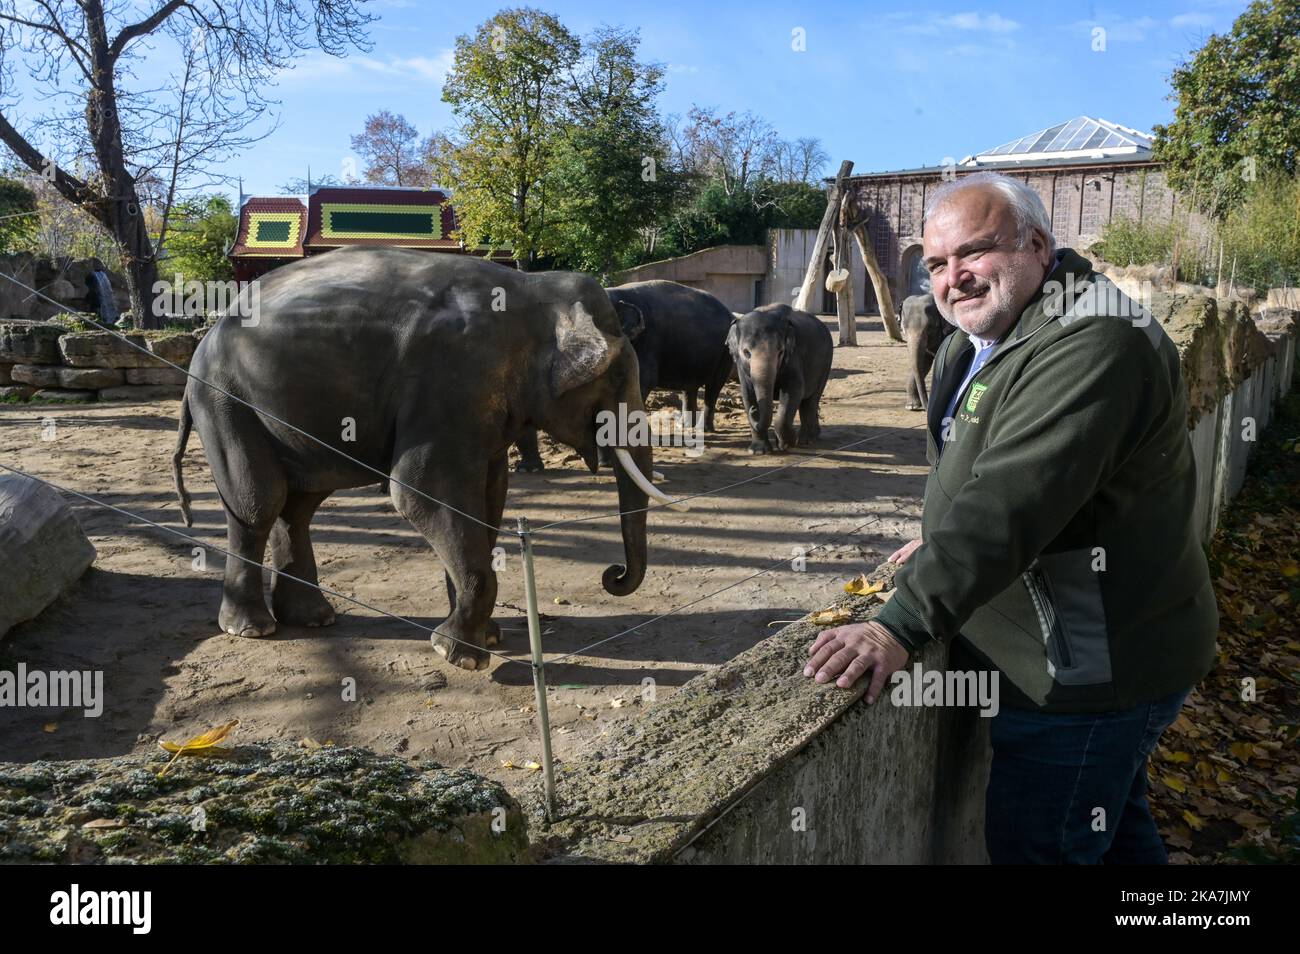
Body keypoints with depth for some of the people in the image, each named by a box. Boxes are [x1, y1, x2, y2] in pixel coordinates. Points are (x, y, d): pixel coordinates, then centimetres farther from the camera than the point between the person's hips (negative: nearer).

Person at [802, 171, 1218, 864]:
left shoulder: (1089, 344, -24)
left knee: (1034, 845, 1)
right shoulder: (978, 344, 9)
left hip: (1087, 671, -10)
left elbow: (1014, 499, -36)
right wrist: (941, 541, 14)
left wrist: (903, 625, -39)